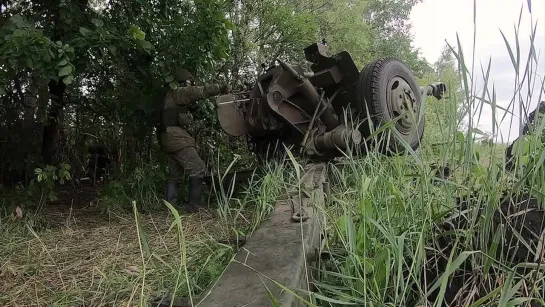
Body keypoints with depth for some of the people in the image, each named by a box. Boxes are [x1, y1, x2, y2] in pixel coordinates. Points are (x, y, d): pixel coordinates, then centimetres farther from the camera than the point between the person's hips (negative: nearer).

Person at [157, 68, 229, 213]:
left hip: (167, 139, 10)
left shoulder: (169, 95, 24)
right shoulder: (178, 92, -6)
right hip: (177, 138, -10)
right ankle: (193, 205, -10)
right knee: (198, 170, -9)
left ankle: (171, 206, 12)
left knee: (175, 174, 15)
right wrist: (220, 88, -13)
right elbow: (200, 91, -14)